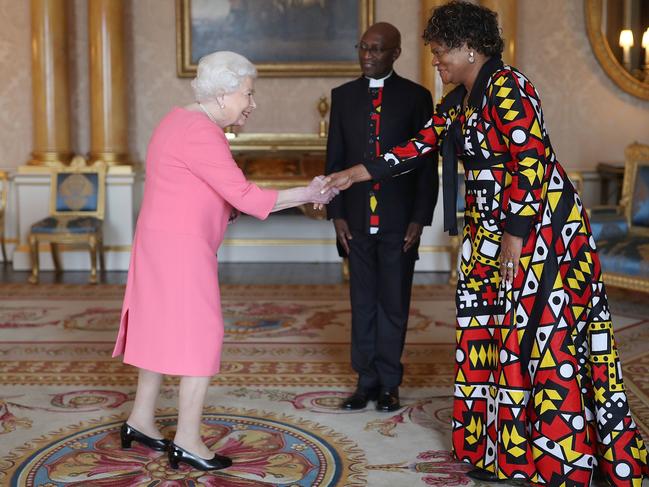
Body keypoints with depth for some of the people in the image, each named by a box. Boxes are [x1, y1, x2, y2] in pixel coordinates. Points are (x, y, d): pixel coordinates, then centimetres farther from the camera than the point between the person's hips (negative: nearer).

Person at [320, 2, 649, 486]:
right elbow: (418, 146, 19)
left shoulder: (506, 88, -15)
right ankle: (496, 447, 20)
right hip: (492, 230, 10)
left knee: (538, 334, -7)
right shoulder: (457, 102, 13)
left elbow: (533, 161, -20)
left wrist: (515, 235, -20)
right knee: (486, 329, 10)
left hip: (538, 225, -10)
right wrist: (354, 174, 18)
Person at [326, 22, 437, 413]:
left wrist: (420, 219, -7)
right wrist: (337, 213, 0)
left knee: (394, 304, 5)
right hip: (357, 220, 2)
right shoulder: (344, 96, 8)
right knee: (363, 303, 8)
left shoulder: (416, 97, 0)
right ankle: (367, 381, 16)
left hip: (399, 221, -2)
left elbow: (427, 163, -1)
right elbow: (335, 159, 8)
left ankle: (389, 383, 14)